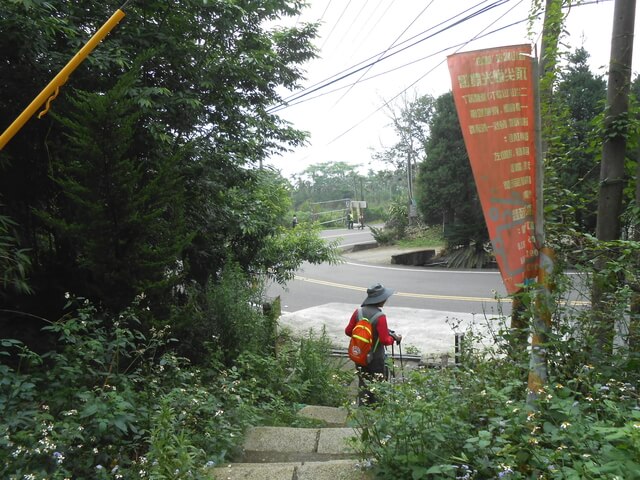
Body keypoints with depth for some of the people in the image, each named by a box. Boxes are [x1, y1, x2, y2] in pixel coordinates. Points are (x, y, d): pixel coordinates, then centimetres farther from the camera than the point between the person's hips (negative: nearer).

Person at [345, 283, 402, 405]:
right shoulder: (380, 317, -23)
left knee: (363, 385, 17)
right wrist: (394, 338, 0)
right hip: (376, 358, -5)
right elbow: (385, 340, -19)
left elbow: (348, 331, 1)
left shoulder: (358, 312, -7)